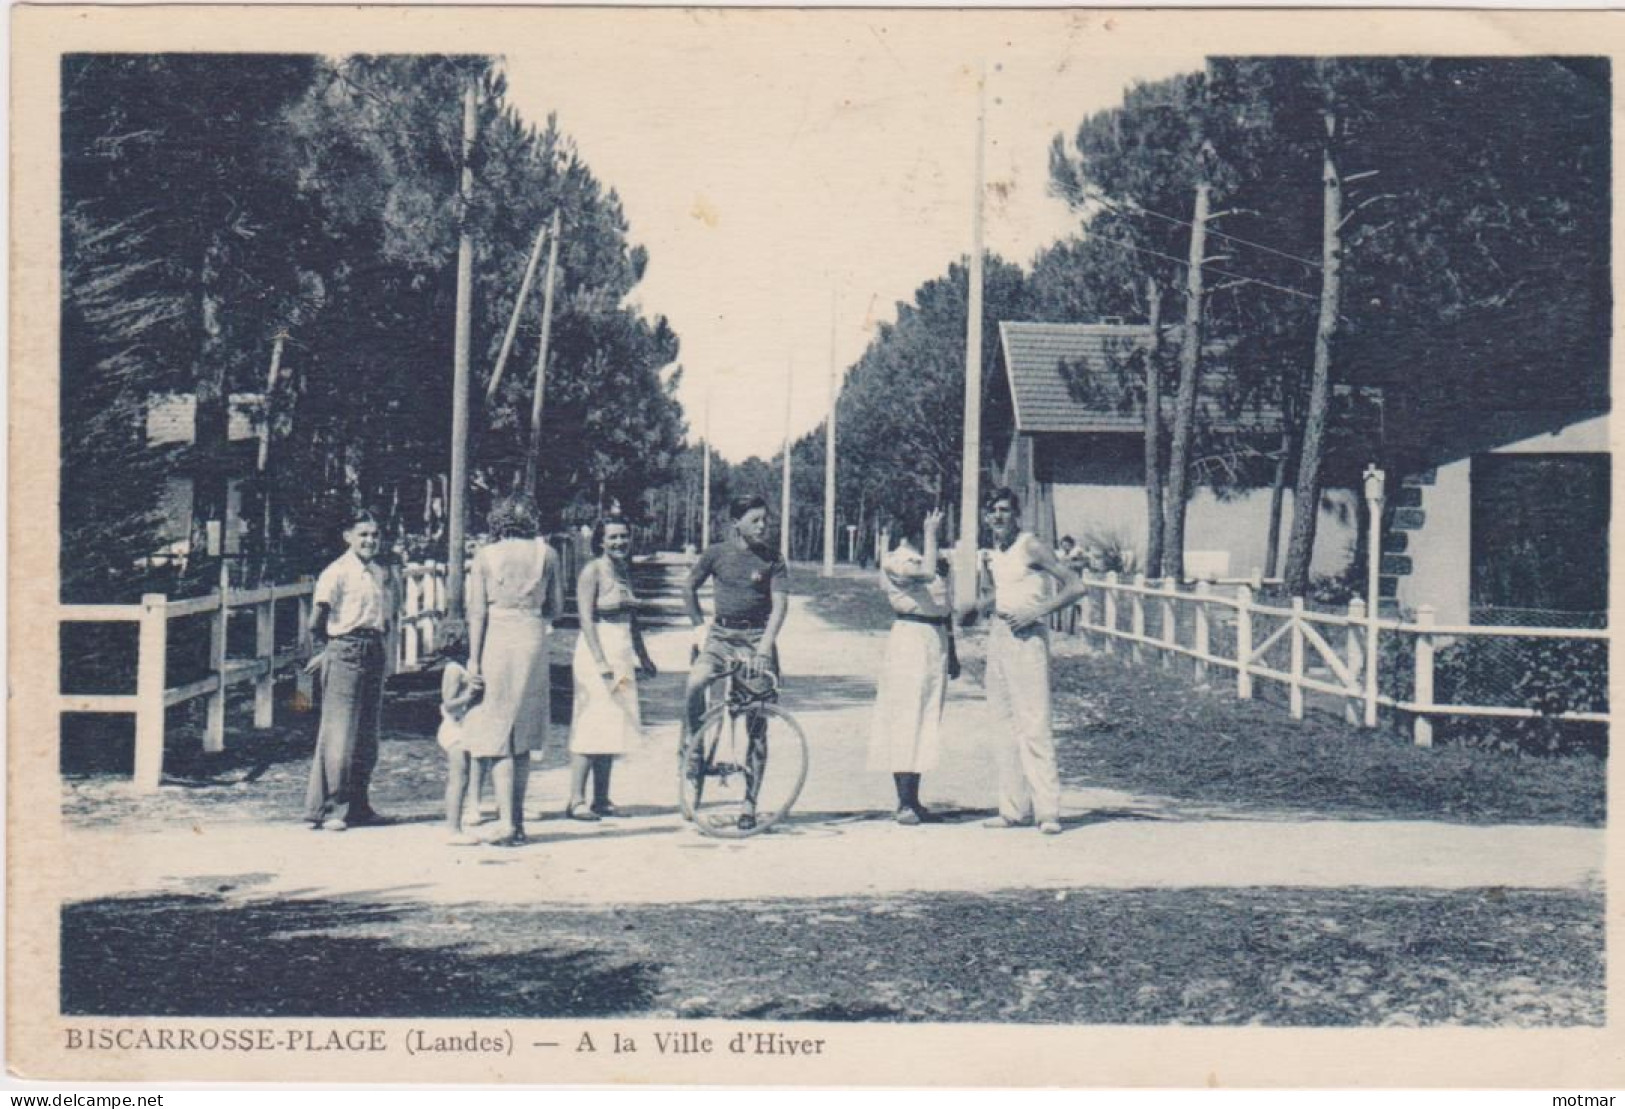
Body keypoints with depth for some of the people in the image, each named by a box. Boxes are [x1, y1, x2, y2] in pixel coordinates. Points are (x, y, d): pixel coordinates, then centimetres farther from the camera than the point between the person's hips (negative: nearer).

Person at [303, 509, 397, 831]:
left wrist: (380, 643, 9)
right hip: (345, 655, -7)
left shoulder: (381, 573, 14)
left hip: (374, 655, 7)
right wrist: (326, 650, 1)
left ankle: (357, 805, 20)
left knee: (367, 732, 11)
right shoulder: (337, 572, -8)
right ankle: (324, 808, -1)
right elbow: (317, 621, -10)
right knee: (339, 732, -6)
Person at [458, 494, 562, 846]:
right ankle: (517, 819, 14)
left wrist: (473, 658, -2)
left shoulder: (485, 556, -1)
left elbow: (477, 611, -5)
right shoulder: (545, 553, 5)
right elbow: (555, 607, 7)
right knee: (523, 736, 11)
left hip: (497, 639, -3)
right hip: (534, 639, 3)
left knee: (497, 734, 1)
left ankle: (506, 820, -6)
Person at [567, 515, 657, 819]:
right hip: (596, 651, -8)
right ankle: (576, 800, -5)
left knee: (612, 727, 8)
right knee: (591, 727, -8)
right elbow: (586, 620, -15)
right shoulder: (593, 571, -8)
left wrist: (643, 658, 21)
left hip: (622, 656, 8)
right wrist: (601, 663, -21)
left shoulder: (625, 572, 14)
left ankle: (602, 799, 13)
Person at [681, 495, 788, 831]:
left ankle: (750, 804, 8)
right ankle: (691, 747, -6)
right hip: (722, 634, 0)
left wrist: (765, 647, -22)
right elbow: (689, 587, 15)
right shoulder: (717, 553, 1)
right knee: (696, 682, -31)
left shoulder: (773, 560, -1)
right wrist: (699, 624, 3)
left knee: (758, 725, -1)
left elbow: (780, 604, -10)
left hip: (758, 636, 0)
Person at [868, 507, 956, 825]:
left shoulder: (940, 561, 17)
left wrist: (952, 653, 22)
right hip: (910, 639, -8)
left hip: (937, 641, 8)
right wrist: (930, 534, -16)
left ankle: (913, 799, 14)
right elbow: (926, 574, -26)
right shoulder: (895, 560, -7)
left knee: (927, 721, 9)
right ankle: (904, 802, -5)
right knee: (906, 719, -8)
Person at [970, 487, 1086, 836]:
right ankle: (1014, 808, 12)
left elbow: (1075, 586, -10)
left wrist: (1035, 611, -15)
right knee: (1004, 725, 7)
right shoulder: (991, 554, 14)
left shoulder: (1031, 548, -7)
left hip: (1027, 637, -8)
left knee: (1033, 725, -11)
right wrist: (985, 572, 1)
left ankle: (1047, 810, -10)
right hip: (997, 636, 8)